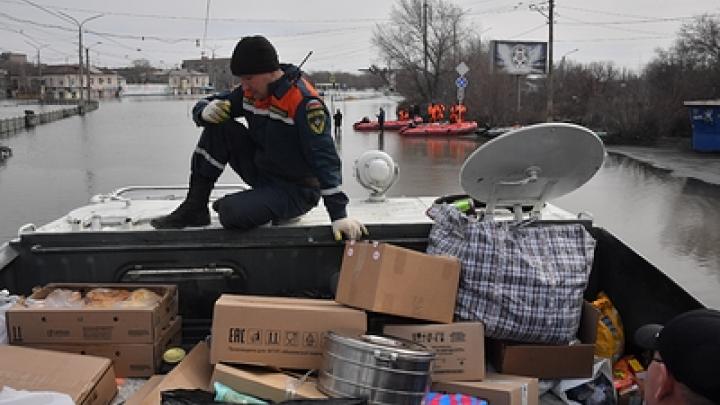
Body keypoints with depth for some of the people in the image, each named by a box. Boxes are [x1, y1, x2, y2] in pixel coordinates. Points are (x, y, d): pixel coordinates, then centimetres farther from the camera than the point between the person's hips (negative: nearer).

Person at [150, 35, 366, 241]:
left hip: (297, 190, -7)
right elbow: (203, 106, 8)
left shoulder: (304, 103, -24)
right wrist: (205, 112, -19)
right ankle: (195, 208, -7)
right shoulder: (251, 91, -1)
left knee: (233, 214, -31)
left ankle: (230, 205, 6)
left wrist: (339, 215, -30)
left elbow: (325, 159, -27)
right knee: (219, 127, -11)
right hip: (260, 170, 7)